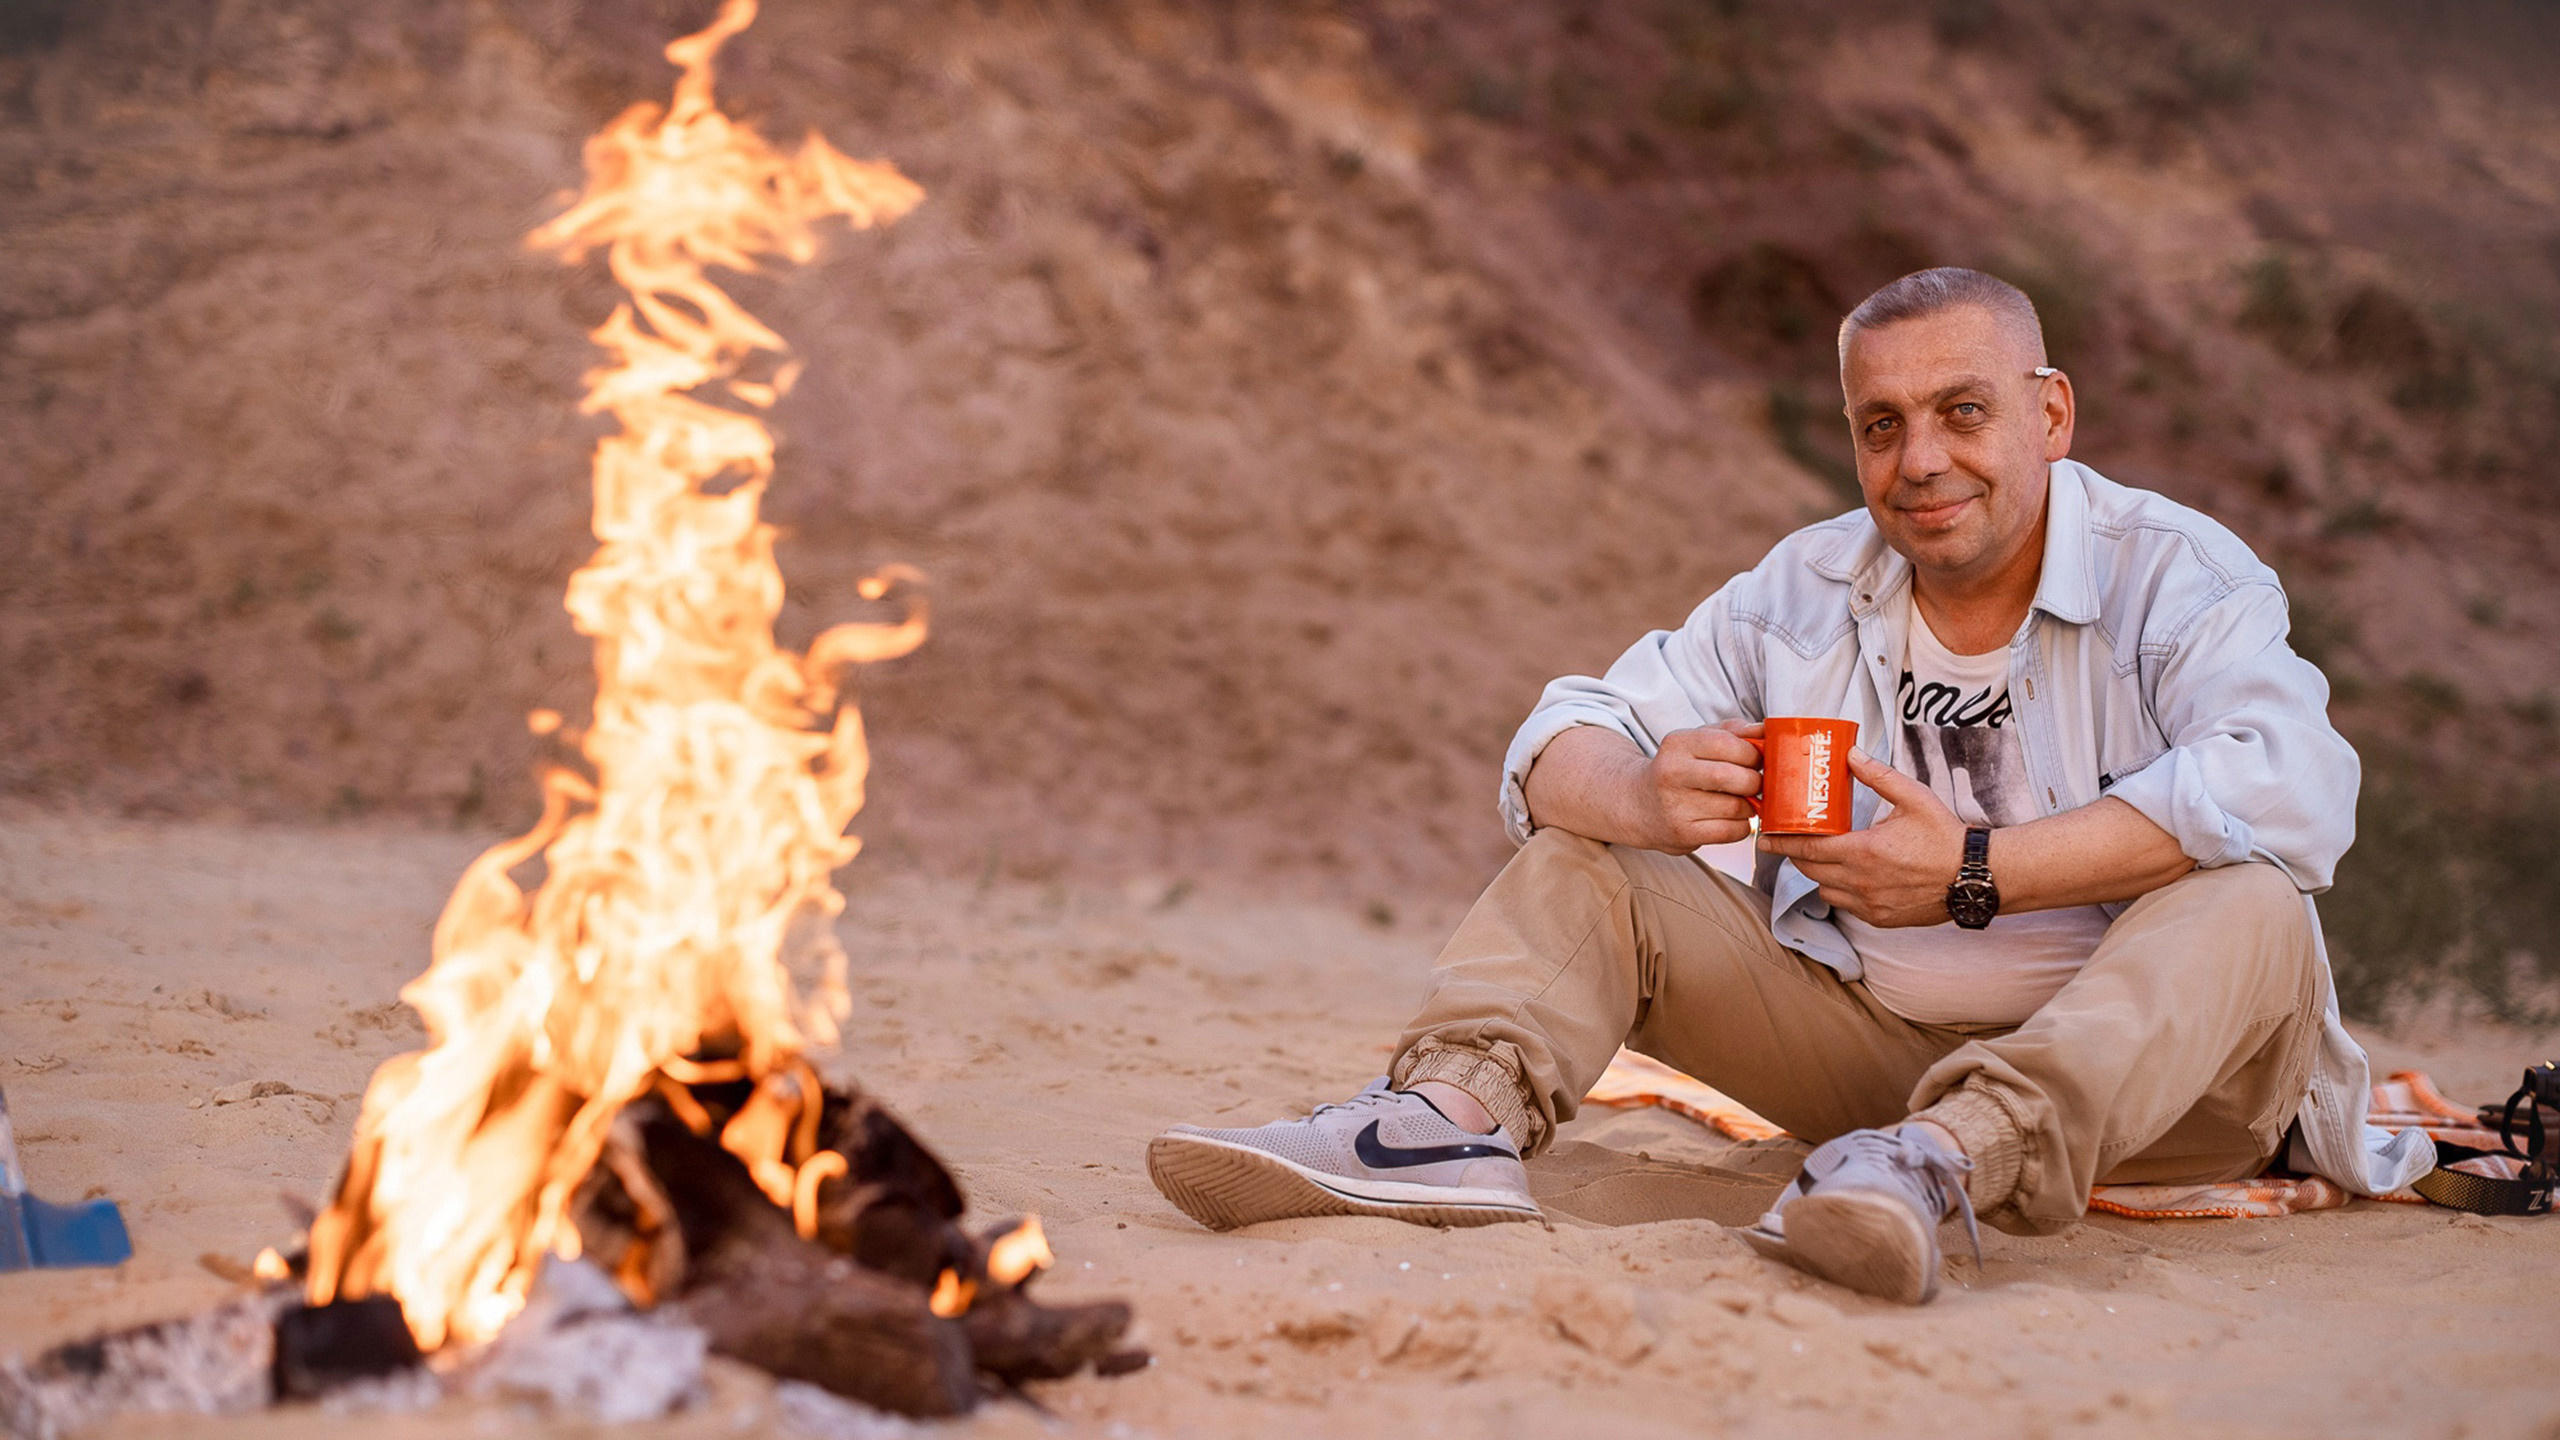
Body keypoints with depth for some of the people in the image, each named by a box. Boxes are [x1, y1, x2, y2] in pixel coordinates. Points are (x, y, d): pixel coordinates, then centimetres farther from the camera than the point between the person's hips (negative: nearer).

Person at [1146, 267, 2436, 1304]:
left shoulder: (2177, 576, -7)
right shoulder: (1804, 591, 7)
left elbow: (2290, 793, -27)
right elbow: (1559, 747, 1)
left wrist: (1978, 873, -28)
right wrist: (1648, 798, -25)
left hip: (2127, 1043, -4)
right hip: (1864, 1038, 4)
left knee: (2248, 911, -34)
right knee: (1581, 859, -4)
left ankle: (1942, 1162, -55)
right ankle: (1466, 1110, -34)